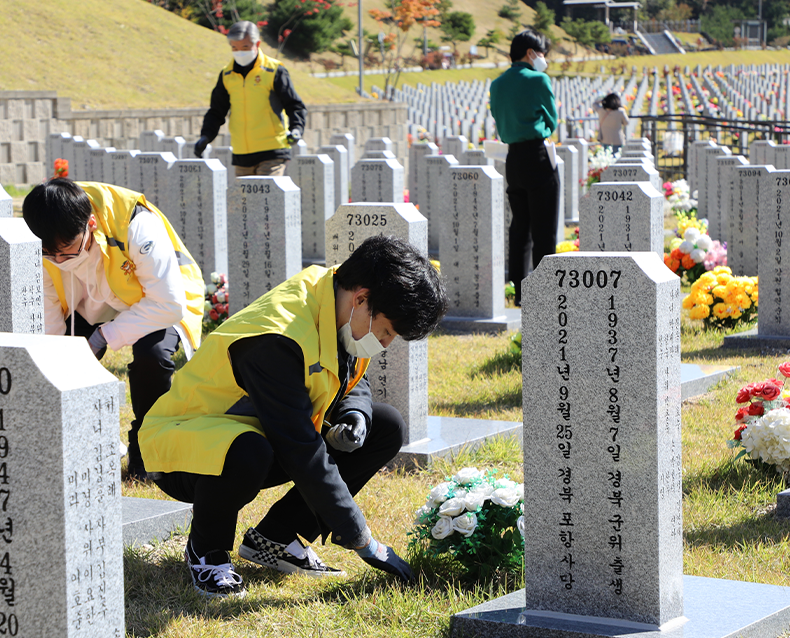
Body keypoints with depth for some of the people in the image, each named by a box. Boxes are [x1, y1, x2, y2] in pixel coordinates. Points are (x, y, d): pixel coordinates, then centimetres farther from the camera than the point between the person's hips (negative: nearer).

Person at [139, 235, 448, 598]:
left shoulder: (344, 311, -8)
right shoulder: (278, 339, -34)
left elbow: (353, 381, 12)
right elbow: (302, 453, -34)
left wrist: (355, 415, -14)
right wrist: (363, 542, -30)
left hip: (262, 433, 9)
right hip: (183, 441, -9)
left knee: (387, 428, -4)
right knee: (249, 455, -44)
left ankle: (274, 537, 1)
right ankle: (205, 551, -11)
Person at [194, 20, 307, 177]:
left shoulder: (274, 71, -2)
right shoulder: (227, 75, 10)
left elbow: (295, 106, -1)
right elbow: (217, 111, 19)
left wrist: (296, 129, -20)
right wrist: (206, 136, 2)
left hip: (272, 153, -5)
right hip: (241, 155, 5)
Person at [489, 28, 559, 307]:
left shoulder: (497, 84, 11)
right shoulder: (538, 80, -9)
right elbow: (552, 122, -1)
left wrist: (515, 134, 11)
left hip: (512, 158, 7)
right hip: (538, 158, -7)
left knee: (520, 227, 13)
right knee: (544, 229, -1)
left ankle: (520, 292, 14)